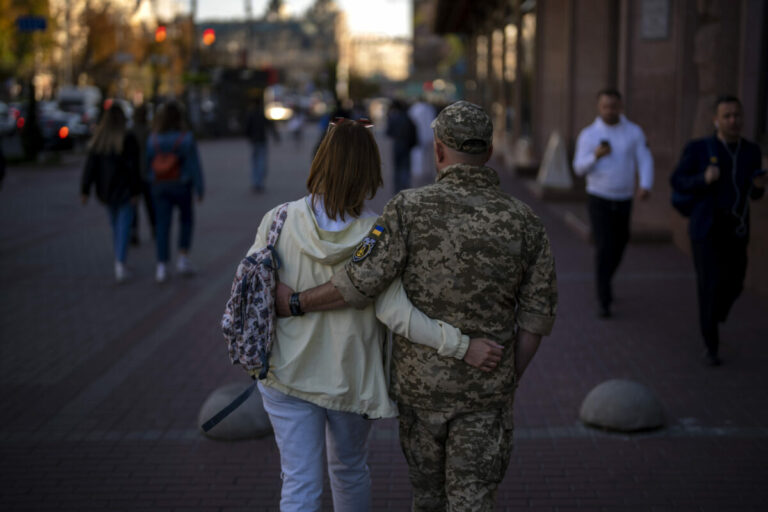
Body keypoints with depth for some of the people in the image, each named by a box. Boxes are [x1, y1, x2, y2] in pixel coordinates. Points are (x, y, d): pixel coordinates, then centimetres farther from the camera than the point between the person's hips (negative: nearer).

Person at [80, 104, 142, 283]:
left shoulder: (98, 139, 1)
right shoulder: (128, 139, -12)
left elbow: (90, 165, -2)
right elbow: (134, 167, -15)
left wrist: (85, 190, -1)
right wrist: (136, 192, -12)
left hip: (105, 190, 5)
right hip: (124, 190, -4)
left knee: (115, 225, 19)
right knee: (124, 227, -2)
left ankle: (119, 262, 26)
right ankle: (120, 263, -16)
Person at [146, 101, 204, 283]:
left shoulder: (152, 140, -4)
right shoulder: (186, 139, -12)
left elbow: (147, 164, 1)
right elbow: (195, 166, -11)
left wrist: (150, 182, 14)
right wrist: (199, 189, -6)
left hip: (159, 186, 2)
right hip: (181, 186, -2)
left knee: (162, 225, 6)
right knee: (186, 220, 20)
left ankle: (162, 266, 0)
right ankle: (183, 257, 12)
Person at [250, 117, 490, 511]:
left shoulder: (278, 221, -15)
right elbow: (395, 312, -24)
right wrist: (461, 344, -18)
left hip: (287, 375, 0)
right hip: (351, 378, 0)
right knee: (350, 469, 25)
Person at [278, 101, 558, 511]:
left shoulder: (409, 209, -13)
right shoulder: (524, 223, -5)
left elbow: (361, 283, -17)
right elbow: (537, 315, -2)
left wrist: (296, 301, -2)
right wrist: (509, 380, 10)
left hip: (420, 383, 0)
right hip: (485, 391, 0)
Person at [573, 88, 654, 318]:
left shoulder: (634, 132, -2)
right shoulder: (588, 135, -6)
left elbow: (644, 161, -7)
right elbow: (579, 168, -7)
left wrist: (646, 185, -26)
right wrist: (596, 155, -28)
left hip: (624, 200, 3)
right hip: (599, 200, -3)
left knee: (619, 246, 17)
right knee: (604, 248, -13)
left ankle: (605, 280, 45)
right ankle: (604, 301, -9)